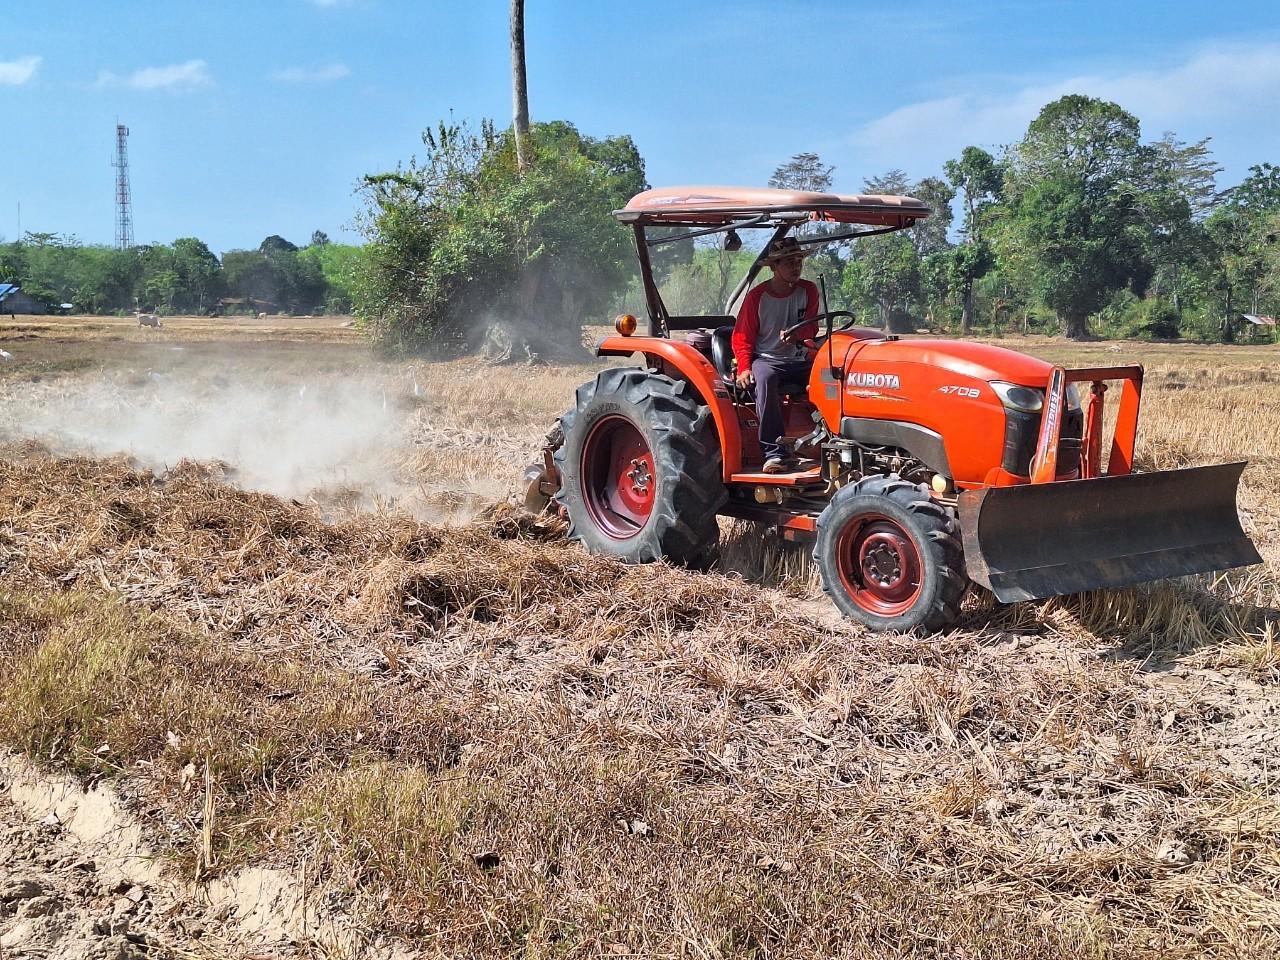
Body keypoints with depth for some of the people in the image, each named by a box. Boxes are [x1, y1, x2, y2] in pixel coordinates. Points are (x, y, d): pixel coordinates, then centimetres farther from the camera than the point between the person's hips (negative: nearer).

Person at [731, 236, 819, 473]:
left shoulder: (808, 290, 8)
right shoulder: (757, 296, -1)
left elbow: (811, 328, 6)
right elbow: (742, 338, 0)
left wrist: (796, 334, -18)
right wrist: (744, 368, -16)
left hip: (799, 360, 4)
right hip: (766, 359, -3)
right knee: (765, 378, -39)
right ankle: (775, 453, -41)